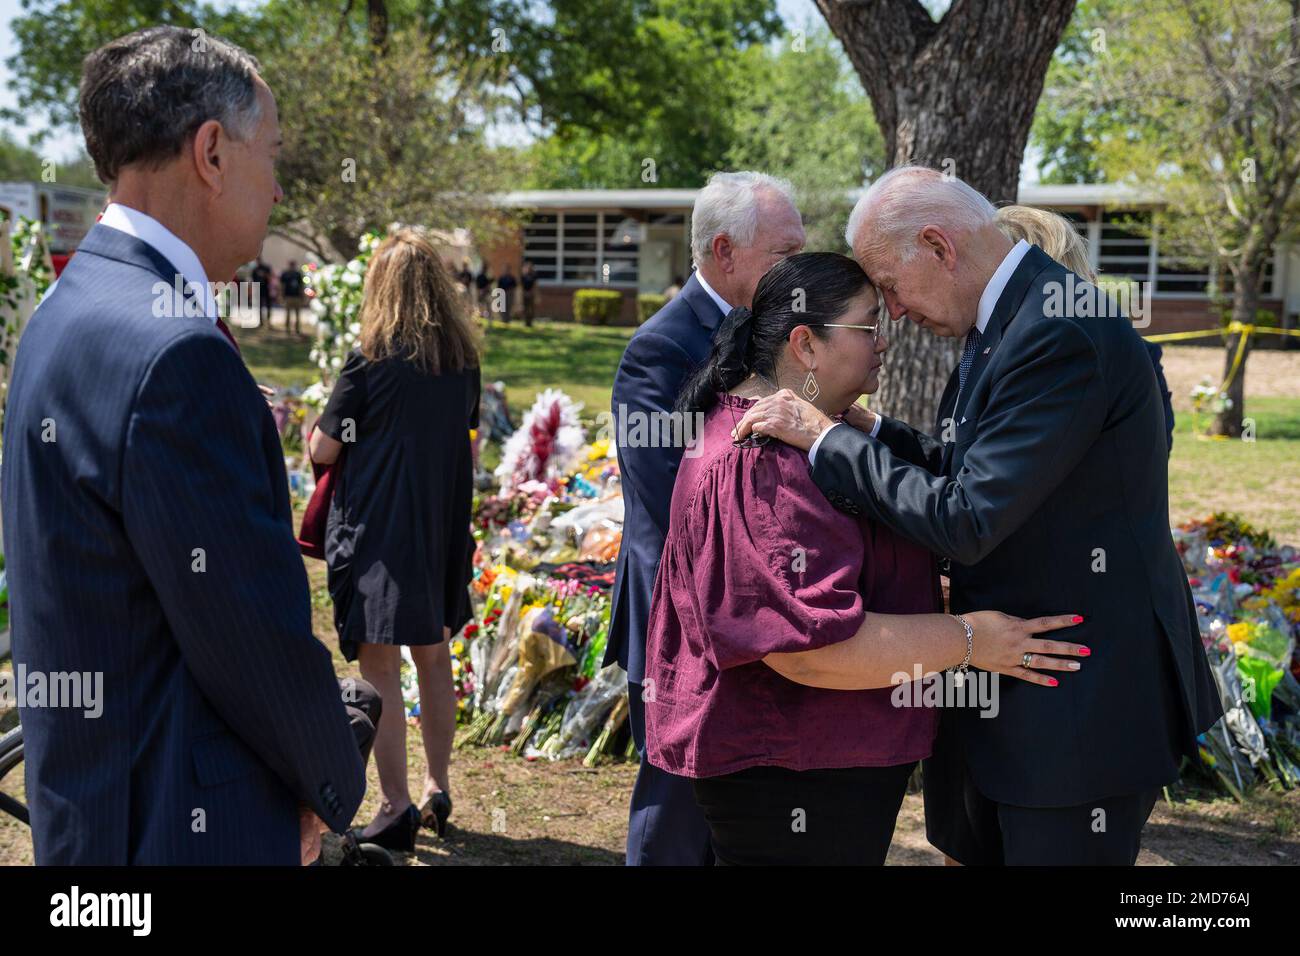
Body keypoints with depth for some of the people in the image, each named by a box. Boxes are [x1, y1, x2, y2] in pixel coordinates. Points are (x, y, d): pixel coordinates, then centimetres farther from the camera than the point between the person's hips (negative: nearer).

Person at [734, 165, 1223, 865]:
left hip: (1086, 699, -10)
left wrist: (827, 438, -18)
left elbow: (967, 520, -27)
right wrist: (868, 432, 0)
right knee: (968, 845, 22)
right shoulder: (1003, 322, 6)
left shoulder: (1061, 336, -25)